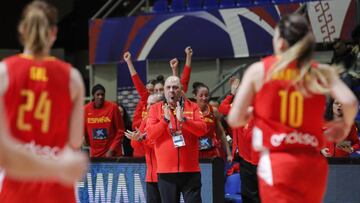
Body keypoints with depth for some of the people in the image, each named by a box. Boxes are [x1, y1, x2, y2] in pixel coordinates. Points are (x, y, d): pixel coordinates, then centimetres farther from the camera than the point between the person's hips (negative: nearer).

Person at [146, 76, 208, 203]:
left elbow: (202, 129, -7)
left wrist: (183, 120, -19)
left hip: (190, 169, 0)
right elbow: (150, 134, -4)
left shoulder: (193, 107, 6)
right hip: (166, 170, 0)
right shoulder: (155, 109, 6)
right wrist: (165, 120, -18)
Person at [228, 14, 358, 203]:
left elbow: (235, 119, -1)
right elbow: (350, 102, -11)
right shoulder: (322, 72, 4)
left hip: (276, 165, -3)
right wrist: (345, 126, 10)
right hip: (313, 166, 3)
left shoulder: (258, 70, 0)